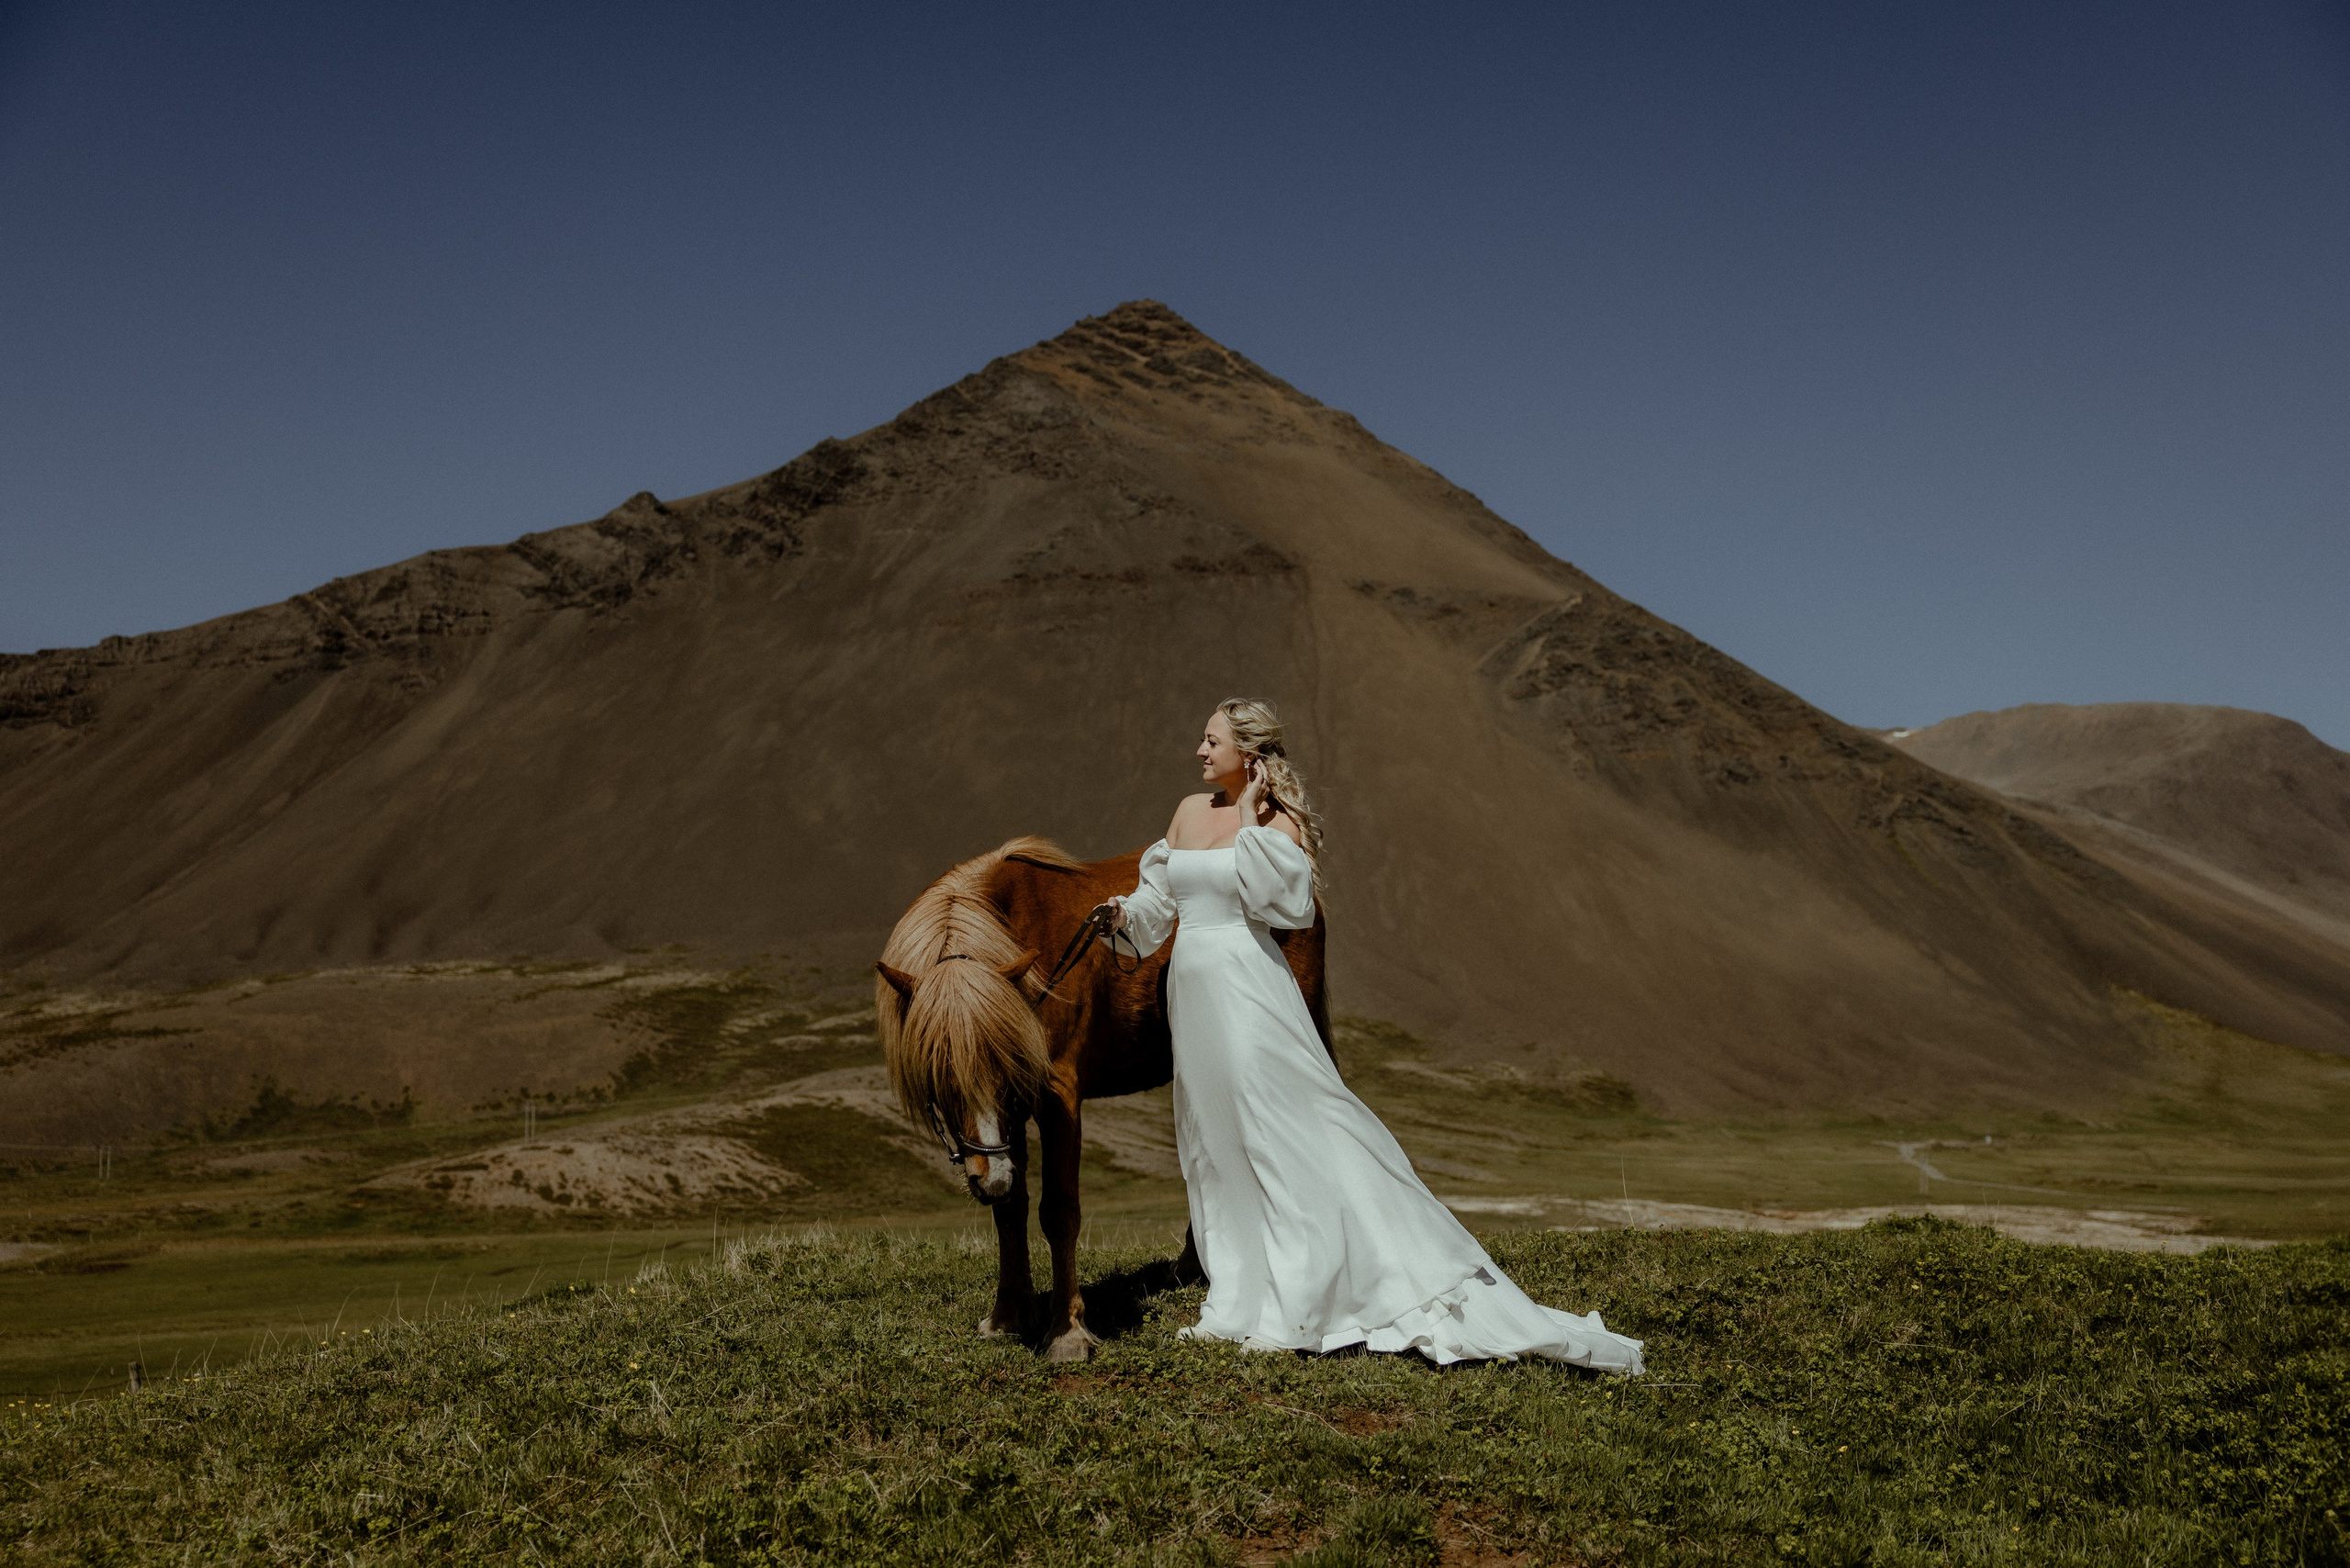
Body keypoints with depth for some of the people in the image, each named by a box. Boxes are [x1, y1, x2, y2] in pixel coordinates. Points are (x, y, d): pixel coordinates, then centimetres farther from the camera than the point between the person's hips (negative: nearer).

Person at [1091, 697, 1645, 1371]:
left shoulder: (1276, 821, -6)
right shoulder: (1189, 811, 13)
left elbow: (1281, 897, -22)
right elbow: (1159, 893, 19)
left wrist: (1251, 819, -18)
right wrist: (1124, 911, 0)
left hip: (1247, 987, -7)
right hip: (1194, 987, 8)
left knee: (1282, 1136, -7)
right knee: (1214, 1146, 12)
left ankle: (1294, 1310, -2)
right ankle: (1238, 1301, 22)